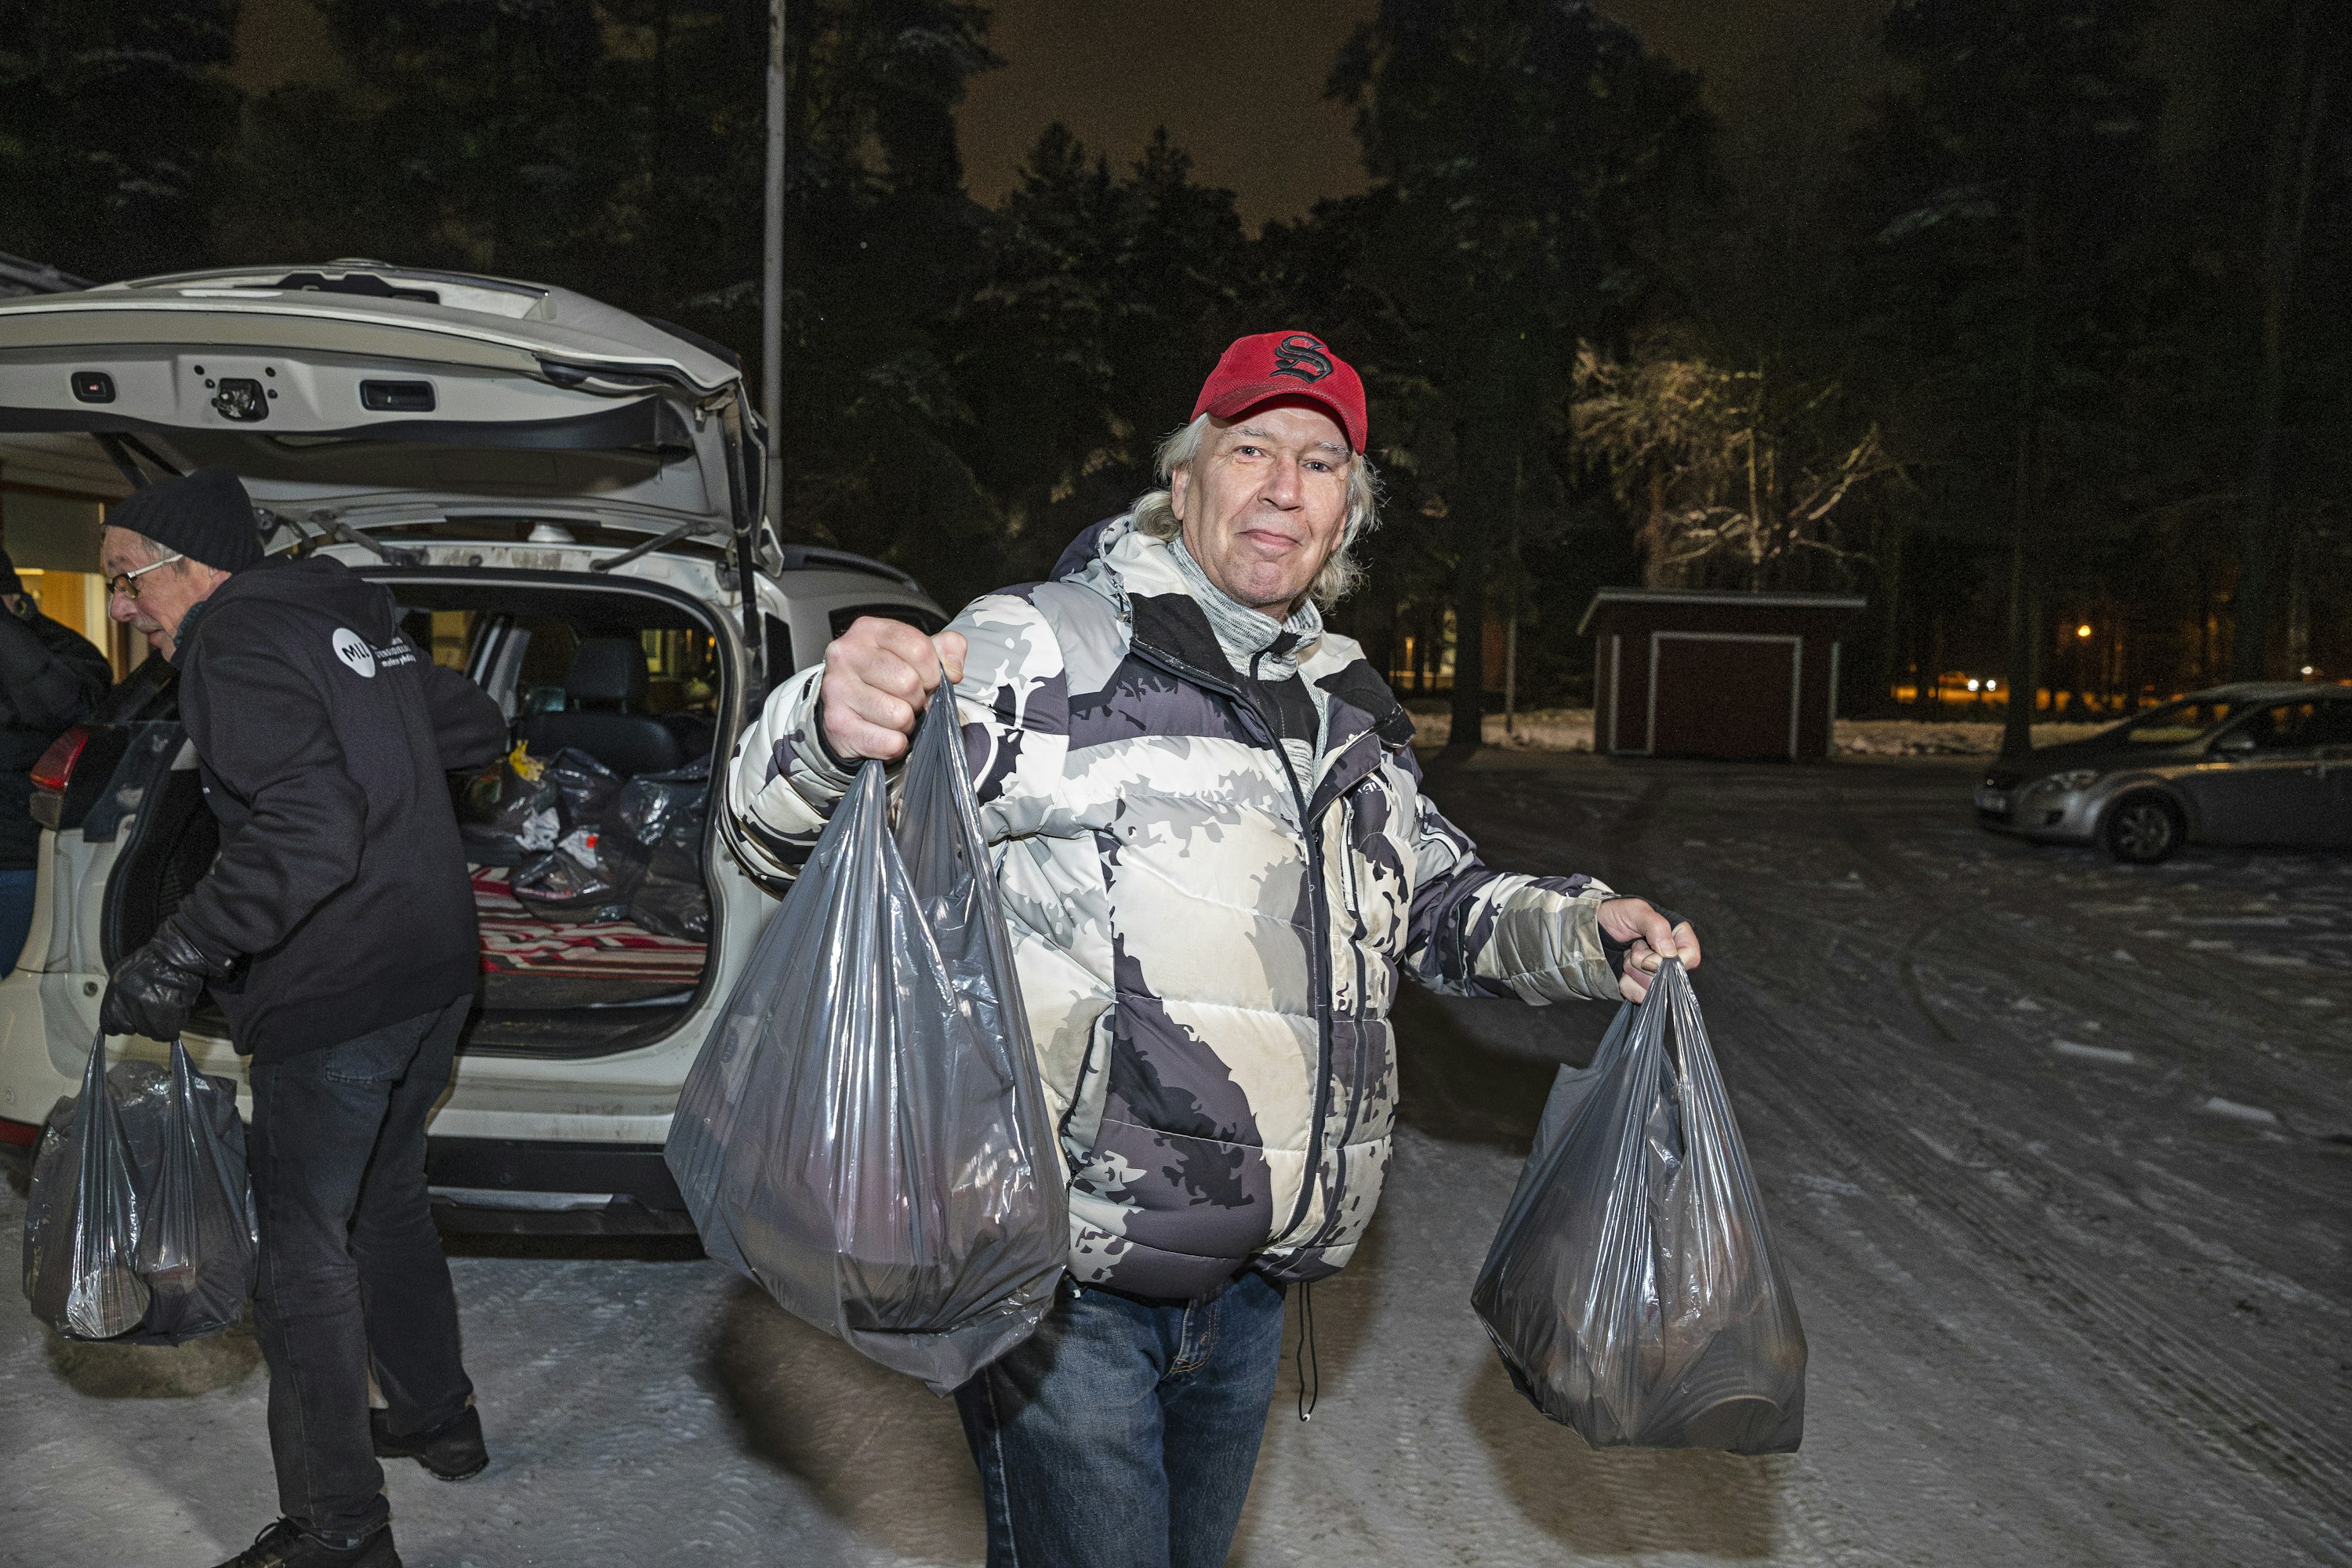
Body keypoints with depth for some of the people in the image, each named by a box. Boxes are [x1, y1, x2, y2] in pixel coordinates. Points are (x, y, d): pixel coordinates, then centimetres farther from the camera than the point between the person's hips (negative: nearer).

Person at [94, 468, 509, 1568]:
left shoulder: (235, 639, -14)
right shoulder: (353, 622, 12)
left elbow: (309, 829, -27)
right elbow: (478, 728, 24)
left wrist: (182, 954, -27)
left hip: (335, 1001, -9)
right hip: (435, 978, 9)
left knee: (302, 1258, 1)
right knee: (386, 1203, 25)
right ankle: (438, 1420, 40)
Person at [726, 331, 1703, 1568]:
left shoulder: (1349, 709, 9)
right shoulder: (1045, 647, -14)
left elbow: (1439, 896, 21)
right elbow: (781, 827, -19)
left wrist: (1578, 933, 2)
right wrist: (830, 724, -42)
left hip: (1248, 1283, 7)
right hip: (1066, 1279, -7)